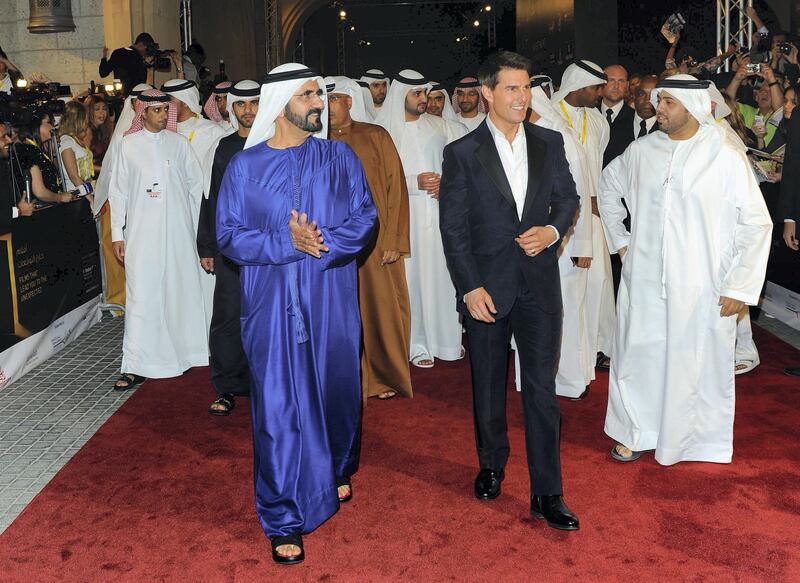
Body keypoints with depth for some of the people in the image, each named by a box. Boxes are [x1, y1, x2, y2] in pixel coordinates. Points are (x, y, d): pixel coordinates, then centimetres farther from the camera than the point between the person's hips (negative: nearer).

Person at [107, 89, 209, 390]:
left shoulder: (179, 143, 7)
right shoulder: (129, 145, 4)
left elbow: (196, 184, 11)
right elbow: (119, 192, 6)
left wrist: (194, 224, 8)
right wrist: (117, 234, 2)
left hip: (178, 231, 2)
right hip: (141, 233, -1)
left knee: (182, 290, 5)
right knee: (141, 295, -5)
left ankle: (186, 351, 20)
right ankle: (136, 366, -4)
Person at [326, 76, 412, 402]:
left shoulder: (376, 136, 0)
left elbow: (395, 186, -2)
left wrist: (394, 239, -9)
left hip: (375, 238, -2)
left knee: (381, 305, 4)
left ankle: (385, 375, 20)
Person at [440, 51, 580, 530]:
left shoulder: (549, 143, 4)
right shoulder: (462, 153, -4)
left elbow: (568, 197, 13)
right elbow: (453, 228, -5)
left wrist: (552, 230, -8)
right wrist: (470, 288, -12)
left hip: (539, 283, 1)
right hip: (487, 286, -1)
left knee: (542, 389, 0)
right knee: (489, 386, 14)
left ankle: (547, 494, 8)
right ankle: (492, 466, 36)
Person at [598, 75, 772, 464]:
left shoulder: (726, 157, -9)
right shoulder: (642, 151, 3)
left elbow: (756, 225, -6)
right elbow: (609, 185, 23)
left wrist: (741, 287, -8)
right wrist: (618, 239, 16)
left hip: (701, 287, -4)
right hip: (644, 282, 4)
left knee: (699, 364, 5)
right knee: (637, 356, 11)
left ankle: (701, 440, 26)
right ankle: (637, 432, 30)